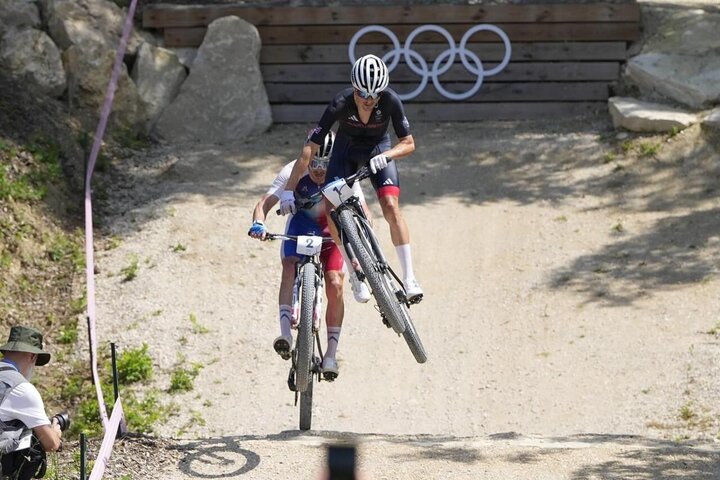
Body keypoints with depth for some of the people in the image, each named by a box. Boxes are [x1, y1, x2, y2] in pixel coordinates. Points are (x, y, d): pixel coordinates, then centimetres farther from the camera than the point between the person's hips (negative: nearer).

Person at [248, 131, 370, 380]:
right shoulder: (293, 172, -27)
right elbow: (264, 203, -31)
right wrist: (258, 224, -52)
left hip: (332, 227, 0)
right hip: (301, 222, 0)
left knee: (334, 284, -16)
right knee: (290, 268, -28)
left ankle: (331, 353, -6)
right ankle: (285, 333, -35)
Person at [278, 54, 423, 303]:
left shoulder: (390, 101, -31)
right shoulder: (340, 104, -33)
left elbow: (408, 143, -21)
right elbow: (309, 148, -31)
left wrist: (385, 156, -42)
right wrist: (289, 189, -34)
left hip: (378, 149, 0)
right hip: (347, 149, 0)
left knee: (391, 207, -20)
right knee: (332, 209, -17)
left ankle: (409, 278, -16)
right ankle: (356, 273, 0)